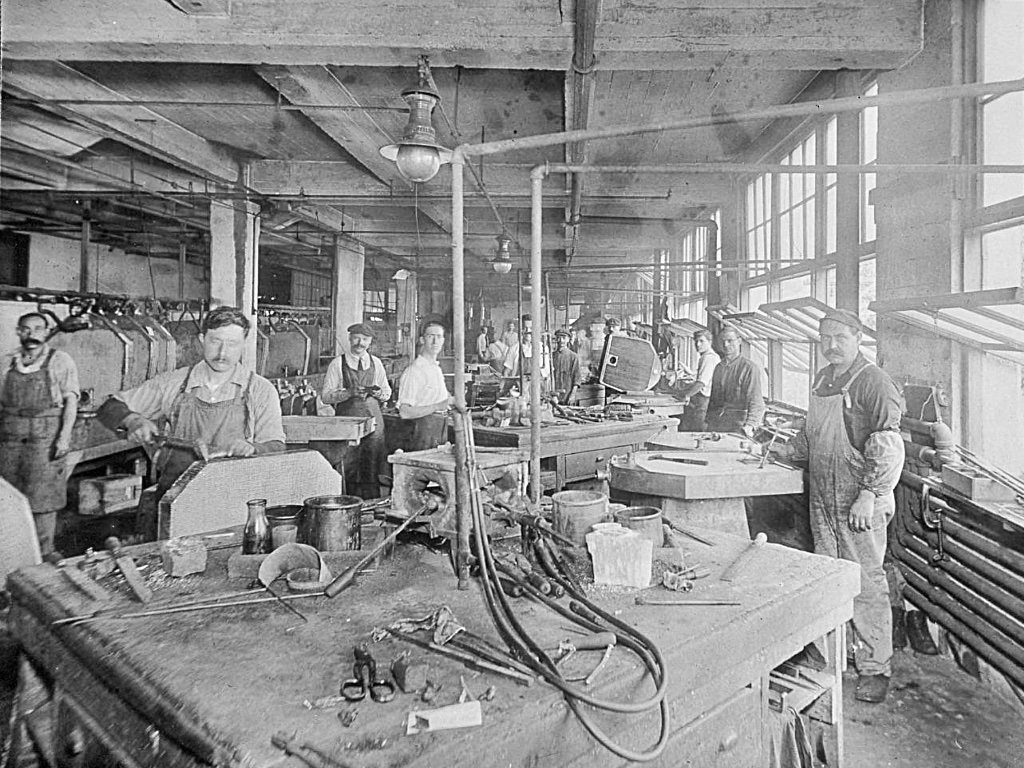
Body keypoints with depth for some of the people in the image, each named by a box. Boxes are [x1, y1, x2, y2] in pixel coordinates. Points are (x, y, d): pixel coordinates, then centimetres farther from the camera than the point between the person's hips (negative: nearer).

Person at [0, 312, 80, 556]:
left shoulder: (60, 361, 1)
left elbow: (71, 401, -4)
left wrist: (64, 436, -13)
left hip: (45, 438, -4)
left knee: (43, 499, 0)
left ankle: (44, 554, 10)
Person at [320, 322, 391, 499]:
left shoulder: (376, 363, 12)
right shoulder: (337, 364, 3)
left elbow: (387, 392, 18)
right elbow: (325, 396, -1)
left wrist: (378, 393, -4)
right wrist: (350, 392, -15)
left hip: (372, 419, 2)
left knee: (373, 468, -1)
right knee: (349, 470, -4)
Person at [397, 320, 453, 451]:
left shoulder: (436, 368, 13)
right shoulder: (413, 371, -16)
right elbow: (404, 412, -22)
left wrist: (451, 401, 11)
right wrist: (436, 407, -25)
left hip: (440, 429, 8)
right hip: (423, 429, -8)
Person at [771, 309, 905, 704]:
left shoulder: (874, 382, -11)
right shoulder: (822, 378, 13)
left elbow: (889, 448, -16)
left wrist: (869, 496, -20)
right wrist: (784, 450, 12)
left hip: (859, 502, -7)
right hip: (822, 498, 7)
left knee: (865, 582, 0)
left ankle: (875, 668, 15)